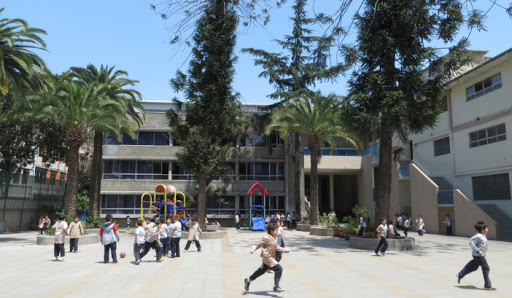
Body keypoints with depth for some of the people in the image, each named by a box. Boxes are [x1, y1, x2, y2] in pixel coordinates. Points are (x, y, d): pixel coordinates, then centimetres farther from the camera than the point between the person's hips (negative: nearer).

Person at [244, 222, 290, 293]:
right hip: (267, 257, -10)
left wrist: (285, 250, 14)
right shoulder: (267, 238, -17)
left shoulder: (275, 238, 10)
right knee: (279, 269, -16)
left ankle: (248, 280, 35)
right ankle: (276, 287, -7)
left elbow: (276, 247, 21)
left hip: (271, 257, 10)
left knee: (261, 271, 20)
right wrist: (253, 249, -27)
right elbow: (258, 244, -12)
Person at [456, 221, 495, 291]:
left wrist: (484, 250, 16)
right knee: (486, 268, -4)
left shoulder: (483, 236, 10)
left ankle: (460, 275, 27)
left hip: (481, 255, 10)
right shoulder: (478, 236, -21)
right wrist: (478, 251, -27)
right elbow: (471, 242, -25)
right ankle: (487, 285, 5)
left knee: (473, 267, 18)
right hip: (479, 255, -10)